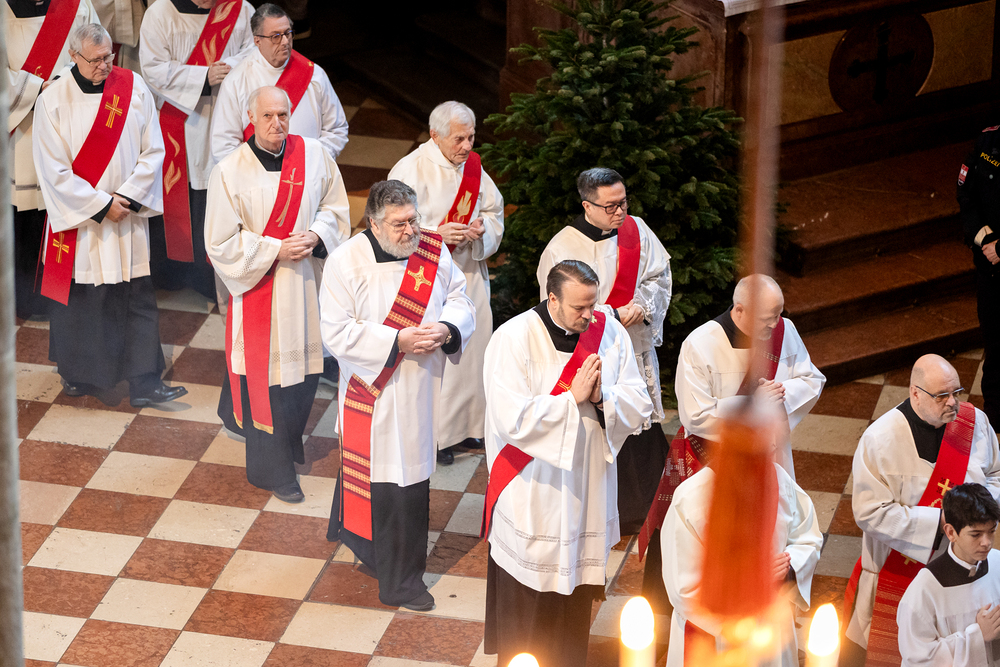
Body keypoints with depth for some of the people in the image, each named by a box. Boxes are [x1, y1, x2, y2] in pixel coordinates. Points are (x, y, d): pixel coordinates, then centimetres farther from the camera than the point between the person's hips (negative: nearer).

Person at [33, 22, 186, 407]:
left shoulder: (134, 89, -1)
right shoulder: (53, 101, -9)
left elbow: (153, 151, 1)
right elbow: (55, 170, -10)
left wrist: (127, 197, -10)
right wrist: (101, 204, -13)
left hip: (128, 217, 2)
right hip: (77, 218, -2)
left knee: (138, 300, 1)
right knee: (77, 298, 7)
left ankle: (144, 383, 4)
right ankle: (77, 374, 26)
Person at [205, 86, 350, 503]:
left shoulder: (313, 155, -3)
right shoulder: (229, 172, -13)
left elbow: (335, 207, 8)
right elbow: (221, 242, -11)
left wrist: (315, 236, -12)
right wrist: (276, 250, -17)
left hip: (306, 280, 4)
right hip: (258, 283, -4)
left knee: (304, 363, 15)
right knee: (265, 374, 2)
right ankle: (272, 469, 14)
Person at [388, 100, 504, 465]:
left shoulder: (473, 167, 3)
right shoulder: (411, 170, -14)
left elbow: (494, 210, 13)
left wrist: (483, 228, -9)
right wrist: (436, 233, -27)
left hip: (470, 273, 6)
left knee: (472, 347, 10)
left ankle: (466, 425, 25)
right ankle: (434, 434, 9)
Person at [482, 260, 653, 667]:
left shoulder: (610, 334, -2)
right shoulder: (513, 340, -14)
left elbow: (639, 408, 0)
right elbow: (511, 419, -23)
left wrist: (602, 397, -20)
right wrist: (573, 398, -23)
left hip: (587, 492, 4)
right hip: (532, 495, -4)